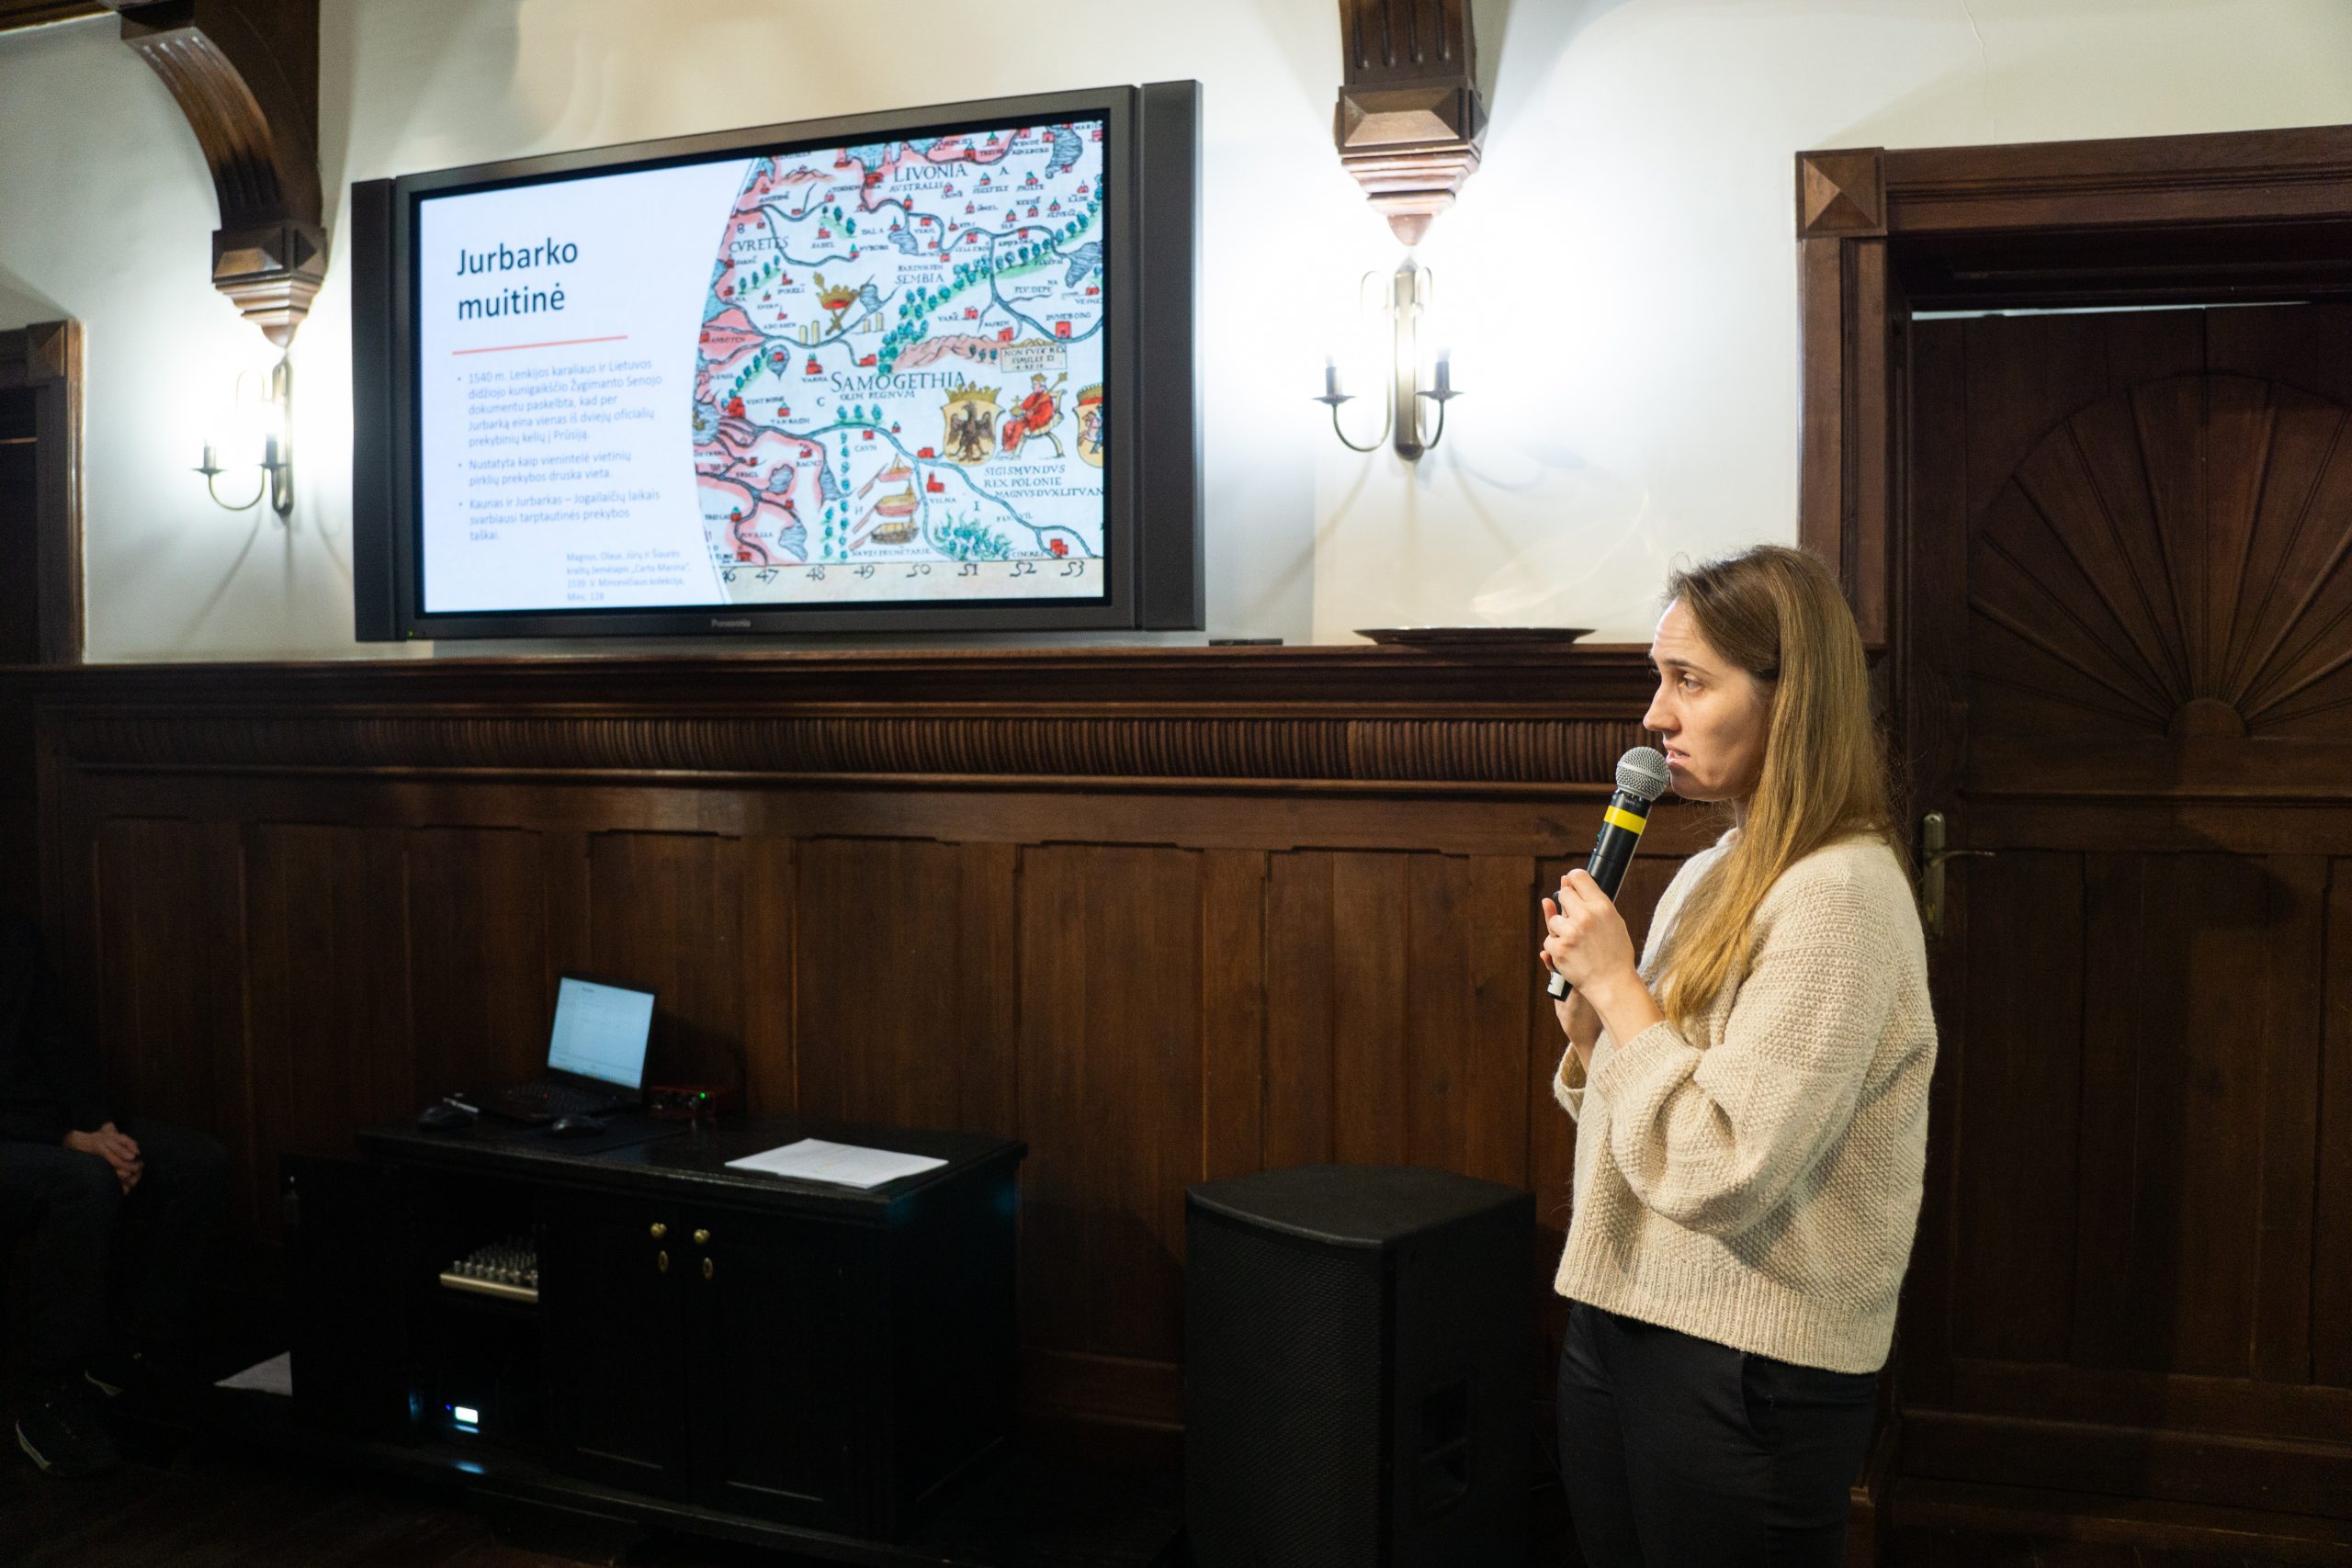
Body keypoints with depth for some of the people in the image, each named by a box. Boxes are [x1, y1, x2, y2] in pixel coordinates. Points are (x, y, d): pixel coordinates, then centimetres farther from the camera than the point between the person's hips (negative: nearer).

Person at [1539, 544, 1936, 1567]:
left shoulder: (1840, 897, -18)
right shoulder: (1708, 877, 8)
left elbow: (1718, 1174, -25)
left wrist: (1618, 985, -16)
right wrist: (1587, 1025, -4)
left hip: (1748, 1367, -8)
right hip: (1615, 1324, 8)